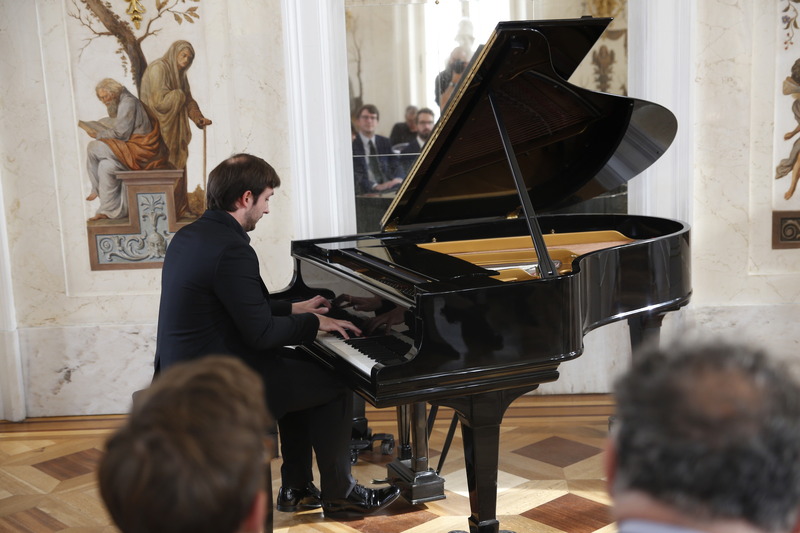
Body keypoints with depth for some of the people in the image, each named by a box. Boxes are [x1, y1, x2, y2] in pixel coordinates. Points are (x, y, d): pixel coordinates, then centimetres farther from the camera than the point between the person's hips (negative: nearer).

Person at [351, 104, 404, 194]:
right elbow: (355, 175, -8)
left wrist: (398, 179, -16)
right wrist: (376, 186, -24)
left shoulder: (386, 143, 19)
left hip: (389, 190, 3)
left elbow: (396, 165, 8)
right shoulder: (352, 145, 4)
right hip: (366, 192, -3)